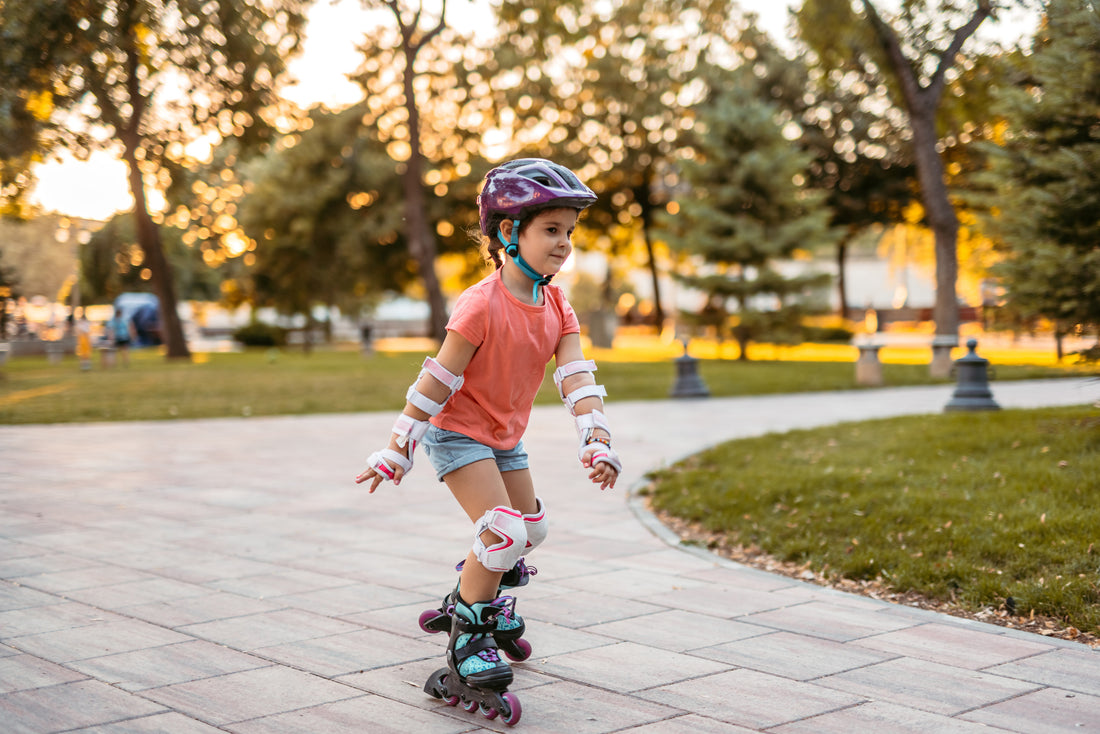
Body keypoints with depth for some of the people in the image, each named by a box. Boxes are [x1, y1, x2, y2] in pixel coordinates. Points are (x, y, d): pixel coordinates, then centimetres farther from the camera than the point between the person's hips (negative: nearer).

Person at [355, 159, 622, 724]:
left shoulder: (555, 306, -3)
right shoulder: (481, 305, -25)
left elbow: (577, 376, -10)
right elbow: (437, 380, -21)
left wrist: (598, 441, -22)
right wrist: (397, 451, -17)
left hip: (505, 438, 8)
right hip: (457, 433, -8)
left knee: (530, 529, 15)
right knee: (503, 531, -18)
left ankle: (477, 597, 40)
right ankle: (468, 638, -1)